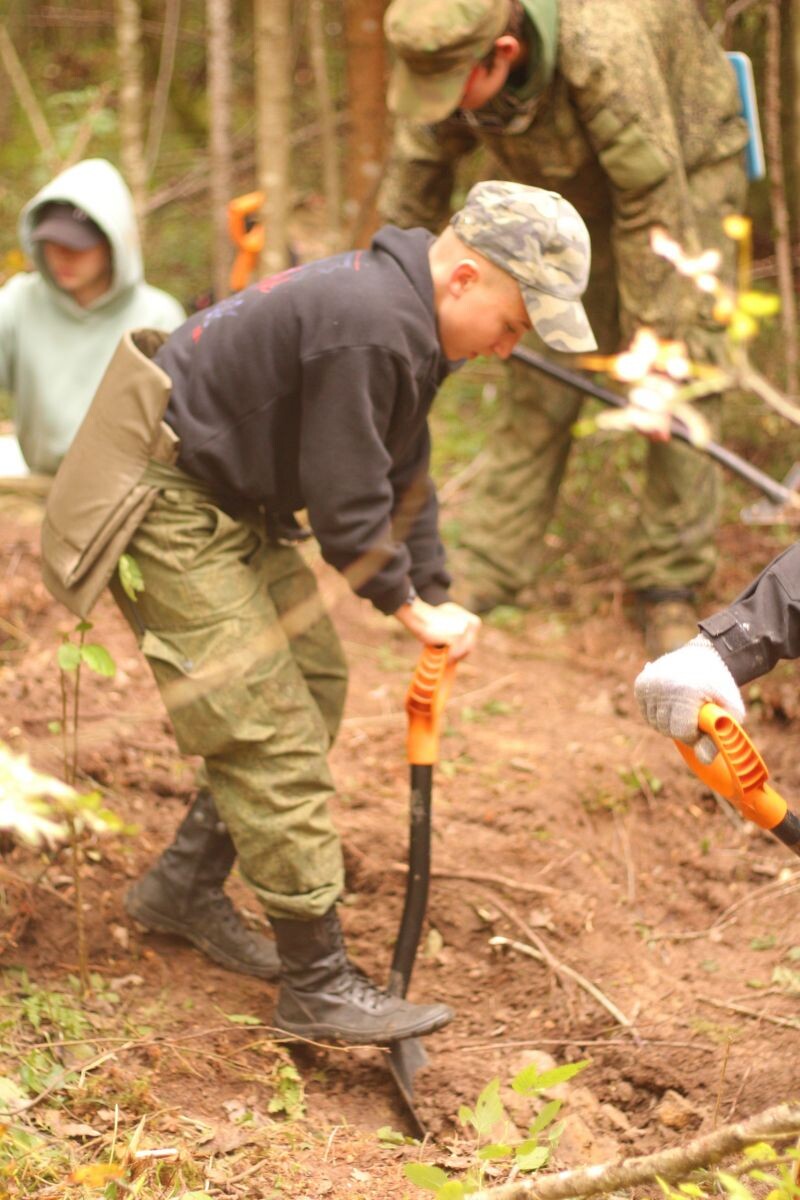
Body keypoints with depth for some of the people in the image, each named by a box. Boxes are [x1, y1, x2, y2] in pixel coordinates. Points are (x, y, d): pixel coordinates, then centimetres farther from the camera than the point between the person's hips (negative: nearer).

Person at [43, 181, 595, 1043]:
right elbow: (347, 502, -23)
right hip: (170, 510, -11)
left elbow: (403, 475, 15)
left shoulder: (407, 321, 7)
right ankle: (317, 986, -7)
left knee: (317, 683, 15)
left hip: (235, 504, 11)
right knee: (273, 734, -12)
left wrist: (435, 595, 7)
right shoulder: (368, 329, -27)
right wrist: (410, 608, -10)